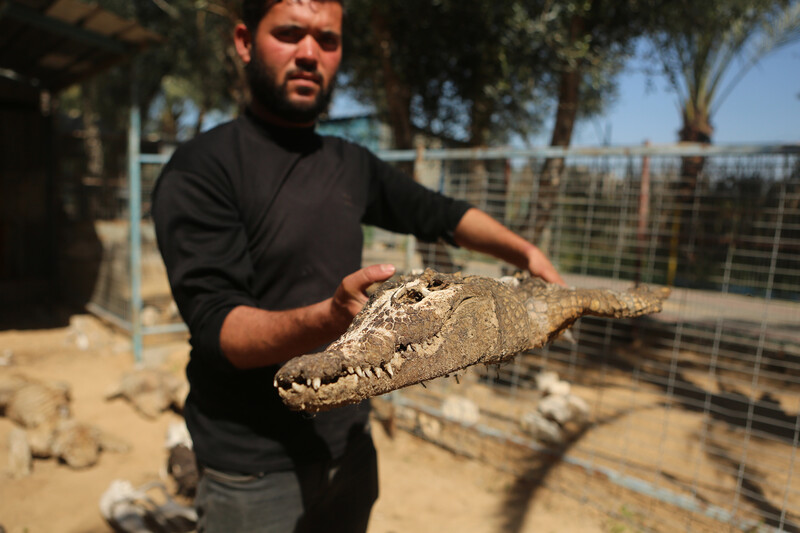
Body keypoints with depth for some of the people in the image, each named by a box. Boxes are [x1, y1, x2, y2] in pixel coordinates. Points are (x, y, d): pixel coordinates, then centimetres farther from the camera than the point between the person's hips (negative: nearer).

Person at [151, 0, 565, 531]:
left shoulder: (352, 164, 4)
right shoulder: (202, 167, -13)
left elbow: (440, 213, 16)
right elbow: (216, 327, -22)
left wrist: (527, 253, 4)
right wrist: (330, 317, -39)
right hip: (256, 473, -5)